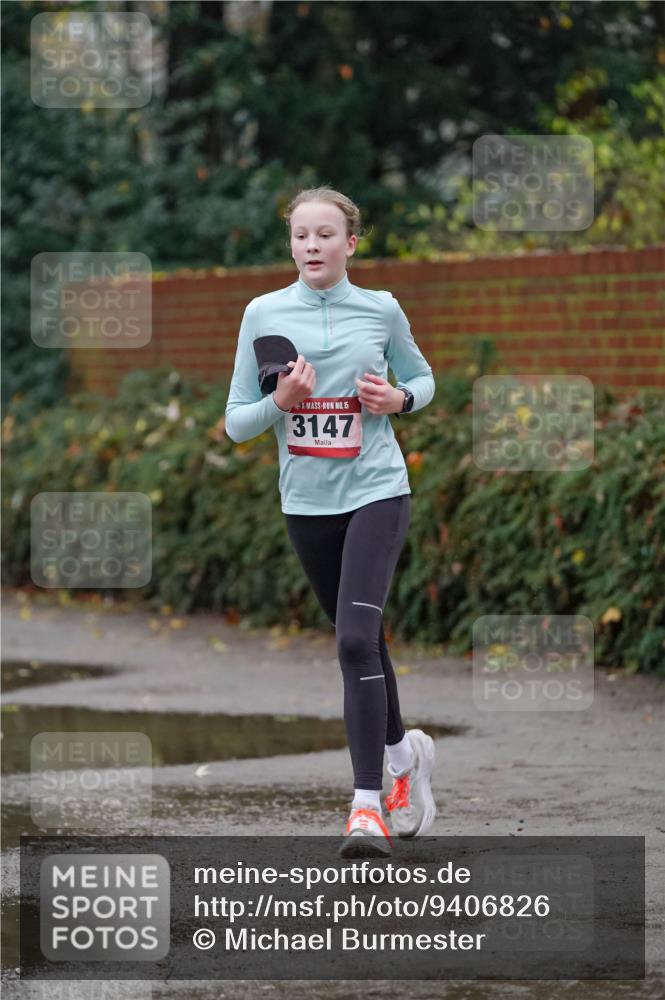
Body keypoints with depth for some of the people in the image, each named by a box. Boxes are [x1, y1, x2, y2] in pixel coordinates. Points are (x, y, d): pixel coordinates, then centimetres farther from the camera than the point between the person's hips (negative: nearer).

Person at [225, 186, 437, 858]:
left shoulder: (381, 310, -1)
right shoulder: (264, 314, 0)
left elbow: (422, 378, 17)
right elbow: (236, 423, 3)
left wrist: (400, 398, -5)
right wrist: (280, 402, -17)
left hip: (376, 493, -3)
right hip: (306, 502, 3)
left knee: (356, 638, -19)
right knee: (359, 642, 16)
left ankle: (367, 806, -20)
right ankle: (404, 752, 42)